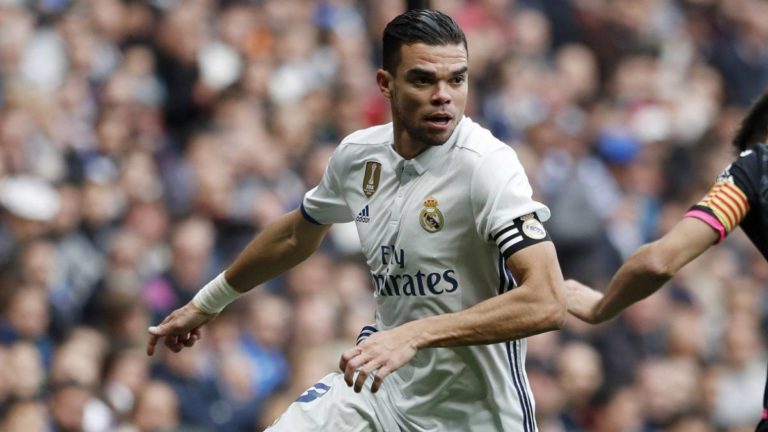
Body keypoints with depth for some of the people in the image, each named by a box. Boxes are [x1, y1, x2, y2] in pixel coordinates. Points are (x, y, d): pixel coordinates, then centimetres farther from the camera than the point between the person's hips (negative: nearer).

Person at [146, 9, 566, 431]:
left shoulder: (485, 164, -21)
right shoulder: (358, 154, -2)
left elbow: (546, 303, -32)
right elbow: (297, 235, 20)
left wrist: (414, 335, -38)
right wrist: (207, 302, 31)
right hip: (382, 386, 5)